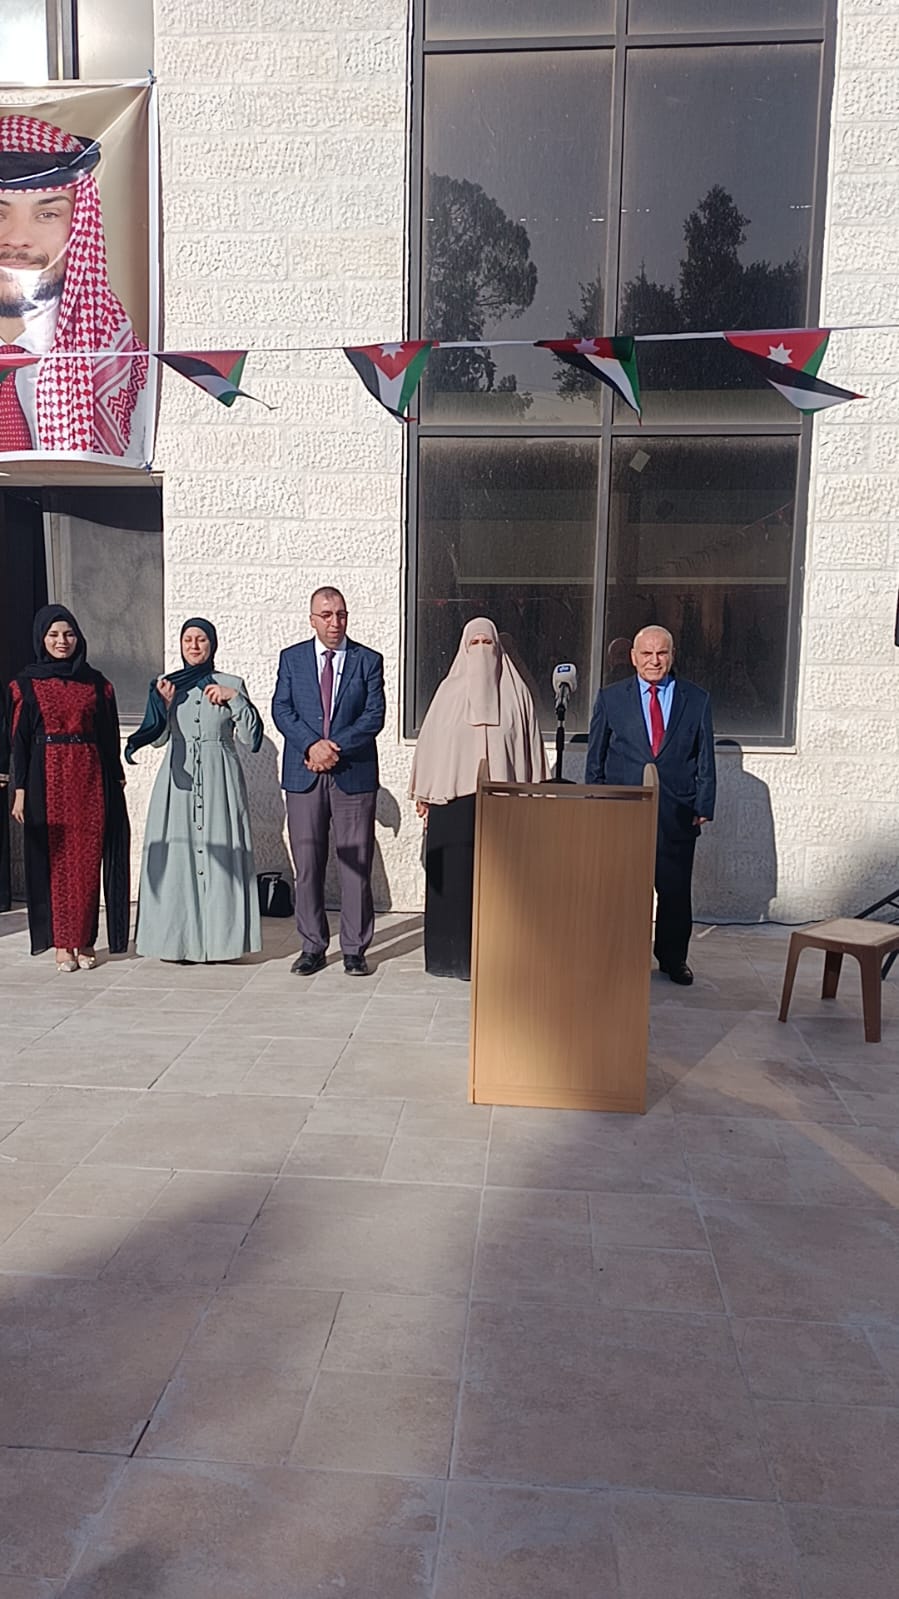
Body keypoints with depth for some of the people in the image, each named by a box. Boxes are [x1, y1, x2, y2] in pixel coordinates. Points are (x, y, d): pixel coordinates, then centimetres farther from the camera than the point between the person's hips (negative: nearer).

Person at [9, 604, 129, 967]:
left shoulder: (96, 682, 10)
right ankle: (62, 944, 7)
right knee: (55, 860, 0)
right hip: (48, 778, -1)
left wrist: (115, 780, 4)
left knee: (87, 860, 0)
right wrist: (19, 790, -3)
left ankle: (84, 941, 8)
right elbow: (20, 739, 3)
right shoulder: (27, 683, 6)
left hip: (89, 777, 1)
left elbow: (109, 736, 10)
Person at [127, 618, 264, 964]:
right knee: (175, 854, -1)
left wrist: (235, 699, -9)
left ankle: (219, 936, 4)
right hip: (178, 779, 1)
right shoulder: (166, 683, 10)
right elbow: (157, 738, 7)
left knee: (220, 852, -3)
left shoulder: (232, 684, 7)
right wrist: (165, 703, -8)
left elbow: (250, 737, 1)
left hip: (220, 780, -1)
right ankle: (177, 937, 6)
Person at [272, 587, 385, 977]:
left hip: (354, 774, -1)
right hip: (303, 775, 1)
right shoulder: (291, 658, 10)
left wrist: (334, 748, -13)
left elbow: (374, 716, -3)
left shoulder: (368, 661, 5)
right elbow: (281, 710, 1)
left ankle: (354, 949, 12)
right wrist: (312, 745, -15)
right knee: (307, 865, 5)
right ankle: (312, 946, 17)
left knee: (356, 864, 2)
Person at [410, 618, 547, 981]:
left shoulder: (515, 692, 7)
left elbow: (530, 745, 8)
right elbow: (429, 740, 9)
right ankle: (453, 953, 11)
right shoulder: (449, 689, 8)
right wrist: (424, 793, 6)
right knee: (454, 874, 2)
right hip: (453, 795, 1)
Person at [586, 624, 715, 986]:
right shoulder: (610, 698, 6)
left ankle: (673, 957, 25)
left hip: (677, 816, 1)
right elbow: (595, 757, 8)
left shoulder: (697, 700, 8)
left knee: (675, 890, 7)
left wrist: (703, 807, 1)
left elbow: (705, 759, 8)